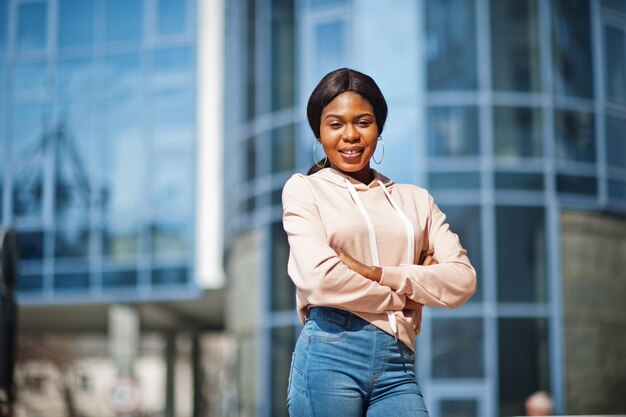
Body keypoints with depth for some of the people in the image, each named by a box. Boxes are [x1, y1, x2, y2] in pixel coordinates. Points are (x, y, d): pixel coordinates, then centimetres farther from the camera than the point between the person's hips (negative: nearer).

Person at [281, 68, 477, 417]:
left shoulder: (416, 200, 16)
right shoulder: (304, 189, 7)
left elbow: (463, 280, 3)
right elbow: (321, 278, -8)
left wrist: (378, 274, -8)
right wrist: (405, 294, 2)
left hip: (398, 365, 3)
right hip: (329, 356, -3)